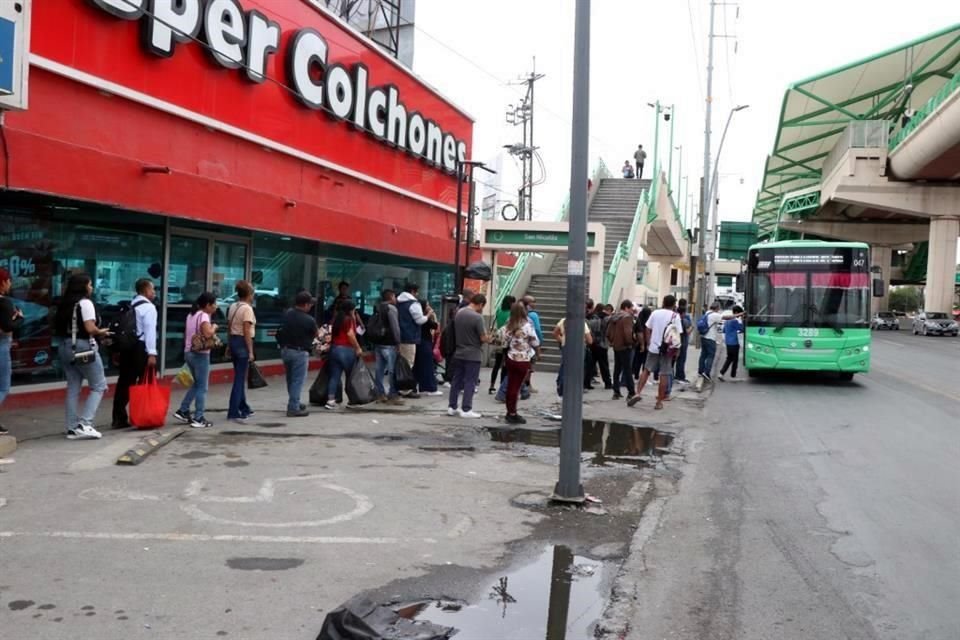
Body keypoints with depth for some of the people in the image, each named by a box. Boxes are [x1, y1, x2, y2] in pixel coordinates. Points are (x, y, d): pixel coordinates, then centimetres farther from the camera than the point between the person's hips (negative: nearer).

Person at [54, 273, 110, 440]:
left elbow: (59, 327, 10)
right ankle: (84, 424, -7)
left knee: (73, 388, 10)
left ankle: (73, 428, 10)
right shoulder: (85, 303, -11)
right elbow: (90, 329, -19)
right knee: (99, 386, 1)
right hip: (83, 347, -8)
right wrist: (101, 332, -1)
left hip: (65, 347, 8)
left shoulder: (65, 304, 13)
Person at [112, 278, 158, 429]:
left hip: (126, 347, 8)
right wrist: (152, 353, -19)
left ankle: (119, 418, 9)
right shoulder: (148, 307, -7)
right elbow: (150, 331, -16)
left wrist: (119, 350, 13)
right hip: (140, 348, -8)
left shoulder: (129, 306, 16)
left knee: (124, 383, 8)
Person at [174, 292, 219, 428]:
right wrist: (214, 327, -10)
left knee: (197, 384, 22)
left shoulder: (191, 315, 13)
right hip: (200, 354, -9)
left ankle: (183, 411, 20)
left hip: (189, 352, 9)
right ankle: (198, 418, 0)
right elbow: (208, 333, -28)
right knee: (202, 387, -1)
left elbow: (187, 334, 17)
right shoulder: (203, 316, -14)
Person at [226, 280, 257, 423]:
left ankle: (243, 408, 30)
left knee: (240, 377, 19)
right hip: (242, 343, -9)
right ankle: (233, 412, -3)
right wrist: (251, 351, -17)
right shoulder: (247, 308, -15)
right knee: (240, 378, -4)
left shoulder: (233, 307, 11)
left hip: (233, 341, 9)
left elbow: (229, 328, 15)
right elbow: (247, 332, -19)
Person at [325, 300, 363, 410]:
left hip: (334, 348, 6)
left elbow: (333, 333, 12)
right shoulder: (349, 319, -6)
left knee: (334, 375, 4)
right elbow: (350, 334, -16)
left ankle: (330, 400, -2)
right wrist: (358, 348, -11)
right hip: (346, 349, -6)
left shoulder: (336, 319, 15)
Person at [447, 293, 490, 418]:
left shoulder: (458, 313, 3)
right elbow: (483, 338, -16)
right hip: (473, 355, -7)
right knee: (470, 382, 1)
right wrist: (488, 338, 4)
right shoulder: (477, 317, -19)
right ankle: (466, 409, 4)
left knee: (456, 380, 13)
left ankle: (452, 407, 19)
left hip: (458, 353, 7)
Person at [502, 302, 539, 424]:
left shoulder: (508, 325, 0)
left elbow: (504, 341, 3)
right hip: (523, 361, -5)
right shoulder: (527, 326, -15)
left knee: (511, 386, 10)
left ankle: (510, 412, 19)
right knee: (516, 387, 1)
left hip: (510, 358, 5)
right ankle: (512, 414, 7)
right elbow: (535, 343, -10)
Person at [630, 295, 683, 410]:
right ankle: (659, 402, 6)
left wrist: (648, 343, 14)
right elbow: (677, 334, -9)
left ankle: (638, 393, -1)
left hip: (653, 347, 2)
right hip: (667, 349, -2)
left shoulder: (655, 313, 3)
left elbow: (648, 329, 4)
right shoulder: (675, 316, -4)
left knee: (647, 370, 14)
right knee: (664, 375, 3)